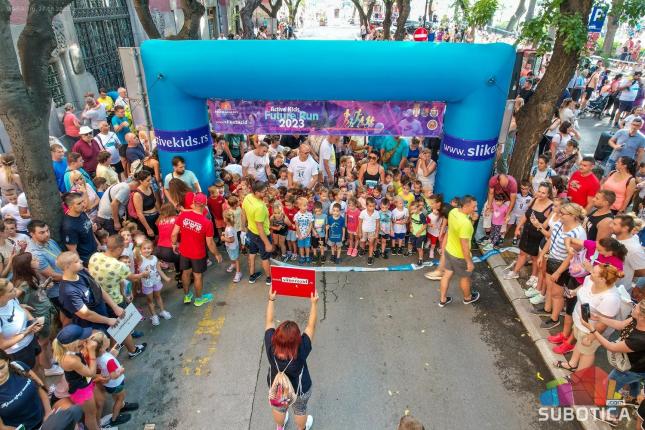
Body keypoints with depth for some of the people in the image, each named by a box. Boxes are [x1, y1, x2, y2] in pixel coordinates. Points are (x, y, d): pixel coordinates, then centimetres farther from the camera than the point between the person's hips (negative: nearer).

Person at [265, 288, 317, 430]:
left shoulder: (270, 346, -36)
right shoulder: (301, 351, -40)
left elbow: (270, 322, -22)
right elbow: (311, 326, -30)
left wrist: (271, 300, -17)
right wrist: (314, 303, -27)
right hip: (300, 390, -2)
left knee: (279, 409, 33)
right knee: (300, 411, 30)